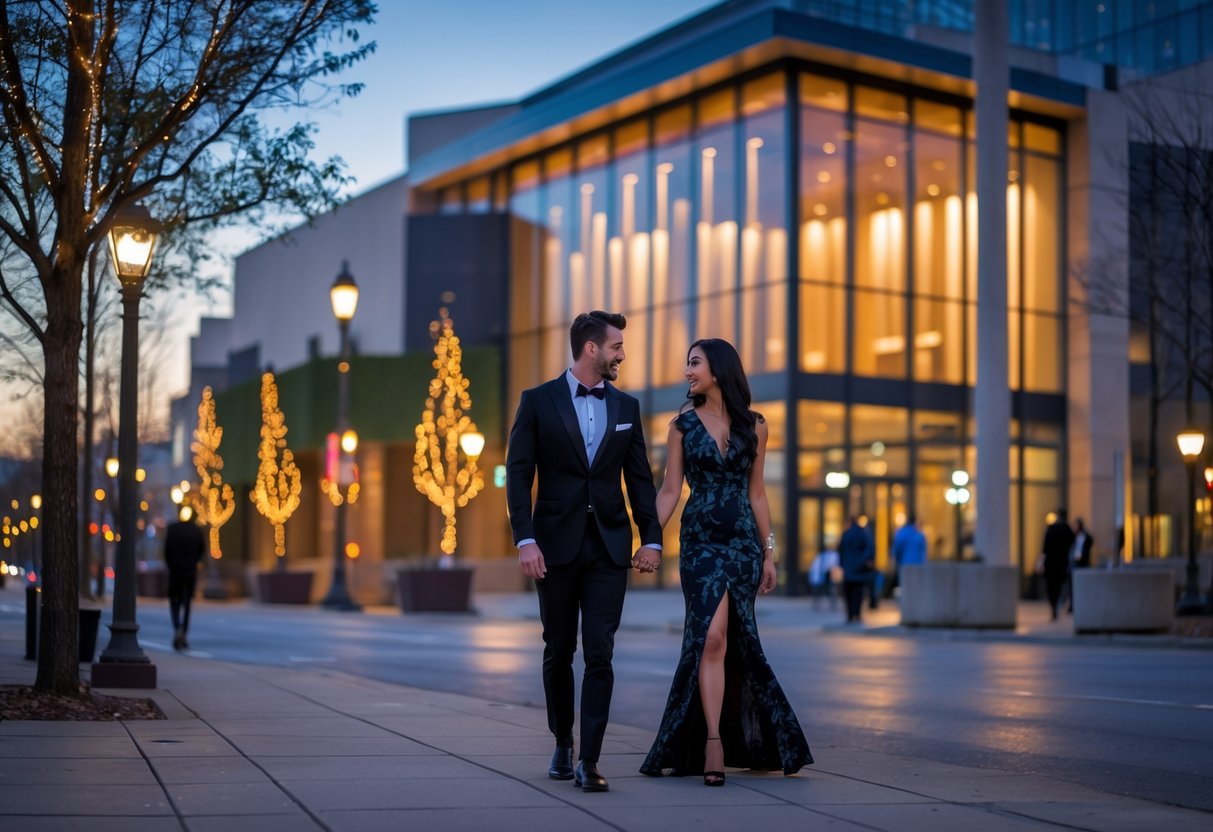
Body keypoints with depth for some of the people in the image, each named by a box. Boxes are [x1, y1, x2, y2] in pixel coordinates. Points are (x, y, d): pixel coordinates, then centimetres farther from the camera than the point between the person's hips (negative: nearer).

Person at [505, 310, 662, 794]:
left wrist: (652, 538, 2)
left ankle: (589, 761, -6)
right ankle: (562, 744, 28)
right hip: (557, 545, -1)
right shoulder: (538, 402, -1)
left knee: (600, 654, -7)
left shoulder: (625, 406, 9)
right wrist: (525, 540, -14)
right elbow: (518, 476, -5)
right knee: (559, 651, 10)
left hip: (609, 547, 2)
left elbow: (640, 478, 11)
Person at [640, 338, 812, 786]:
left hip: (743, 540, 2)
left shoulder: (753, 426, 7)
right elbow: (669, 490, 2)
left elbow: (756, 491, 11)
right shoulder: (683, 424, 4)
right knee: (713, 636, -13)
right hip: (700, 541, -2)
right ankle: (714, 743, -12)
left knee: (734, 639, 5)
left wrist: (769, 550, 8)